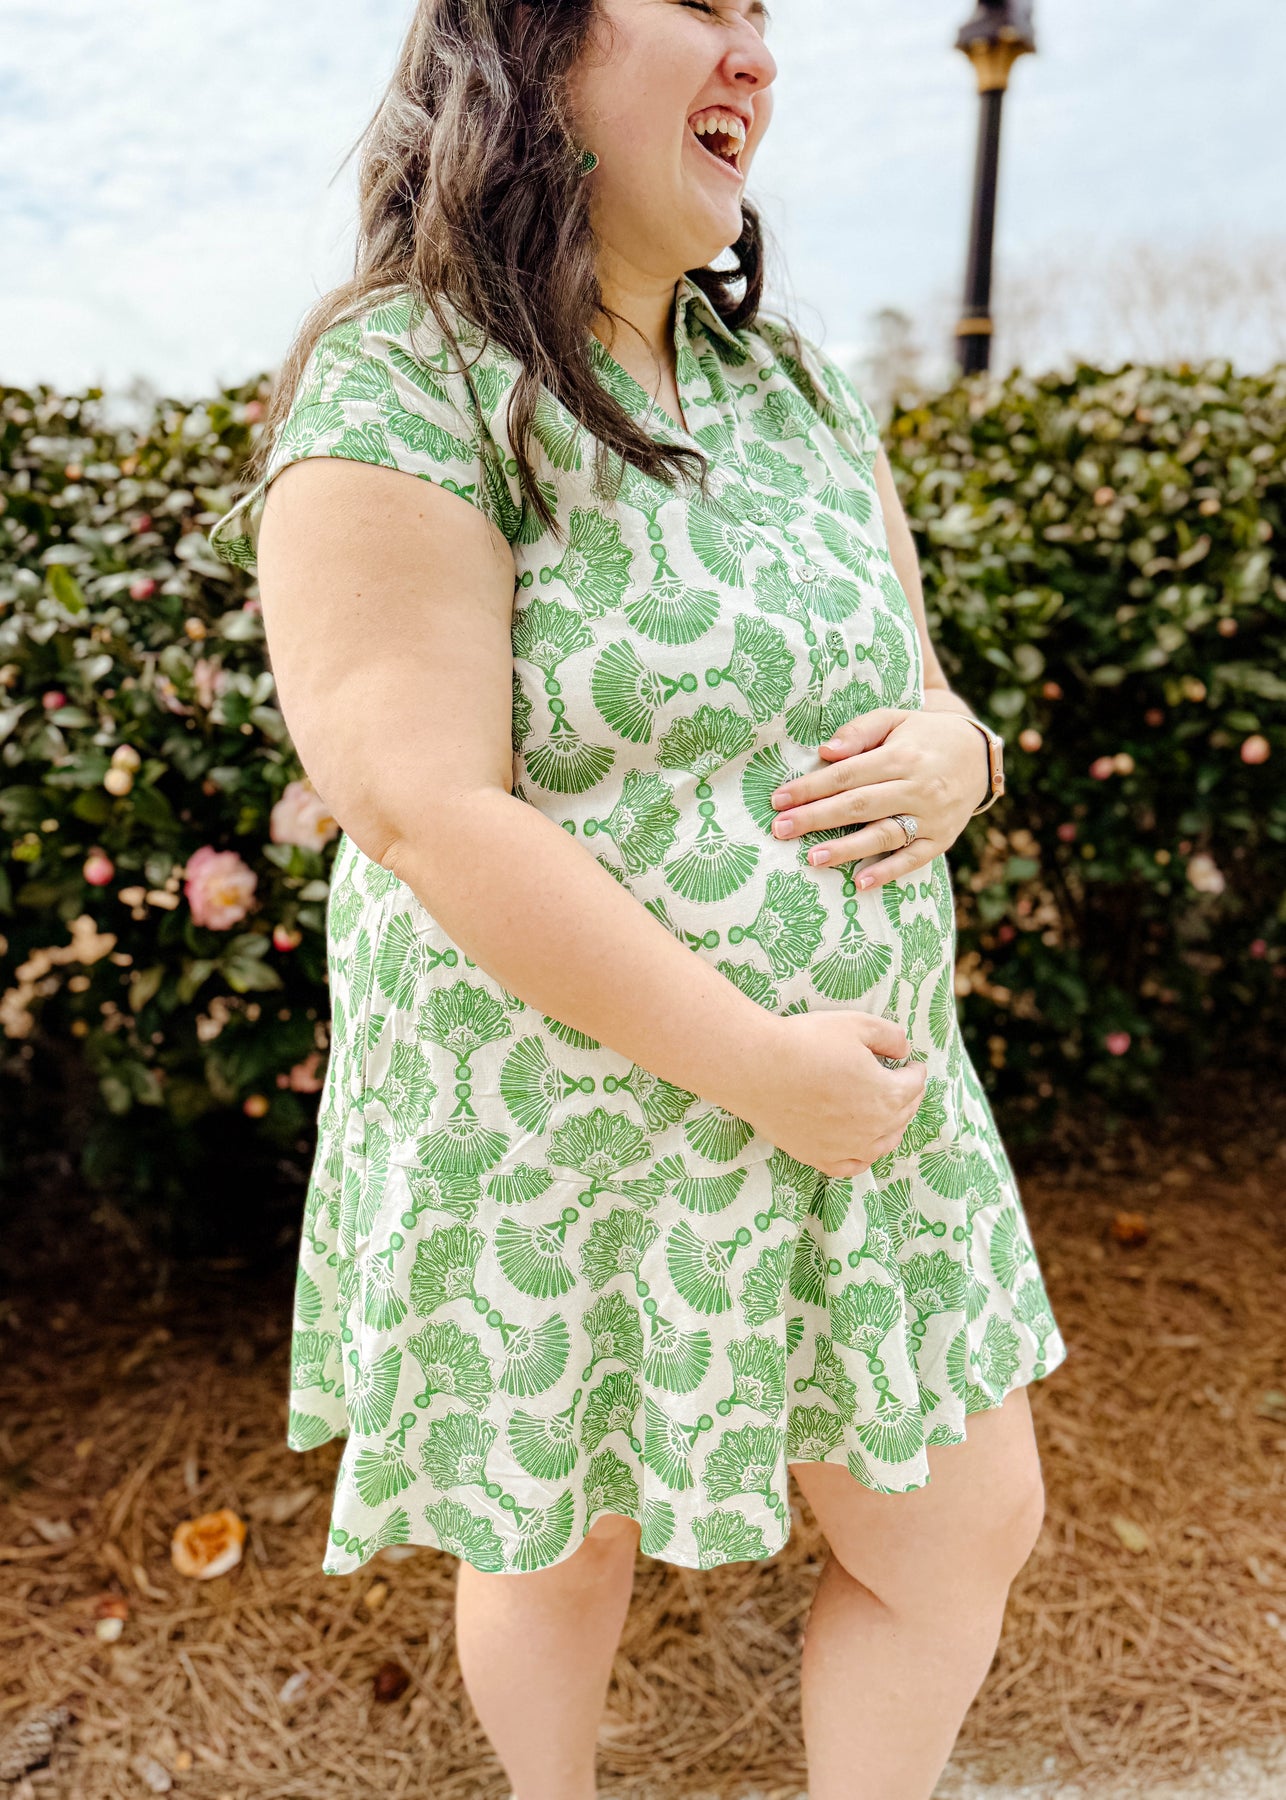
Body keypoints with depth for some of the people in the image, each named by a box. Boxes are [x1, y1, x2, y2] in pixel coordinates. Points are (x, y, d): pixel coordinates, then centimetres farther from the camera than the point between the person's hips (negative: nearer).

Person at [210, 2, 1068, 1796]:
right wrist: (753, 1061, -22)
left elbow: (915, 693, 15)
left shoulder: (795, 385, 9)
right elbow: (431, 819, -23)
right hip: (557, 1139, -5)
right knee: (566, 1541, 20)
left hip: (867, 1098, 6)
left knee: (970, 1527, 15)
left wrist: (948, 755, -10)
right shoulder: (396, 395, -14)